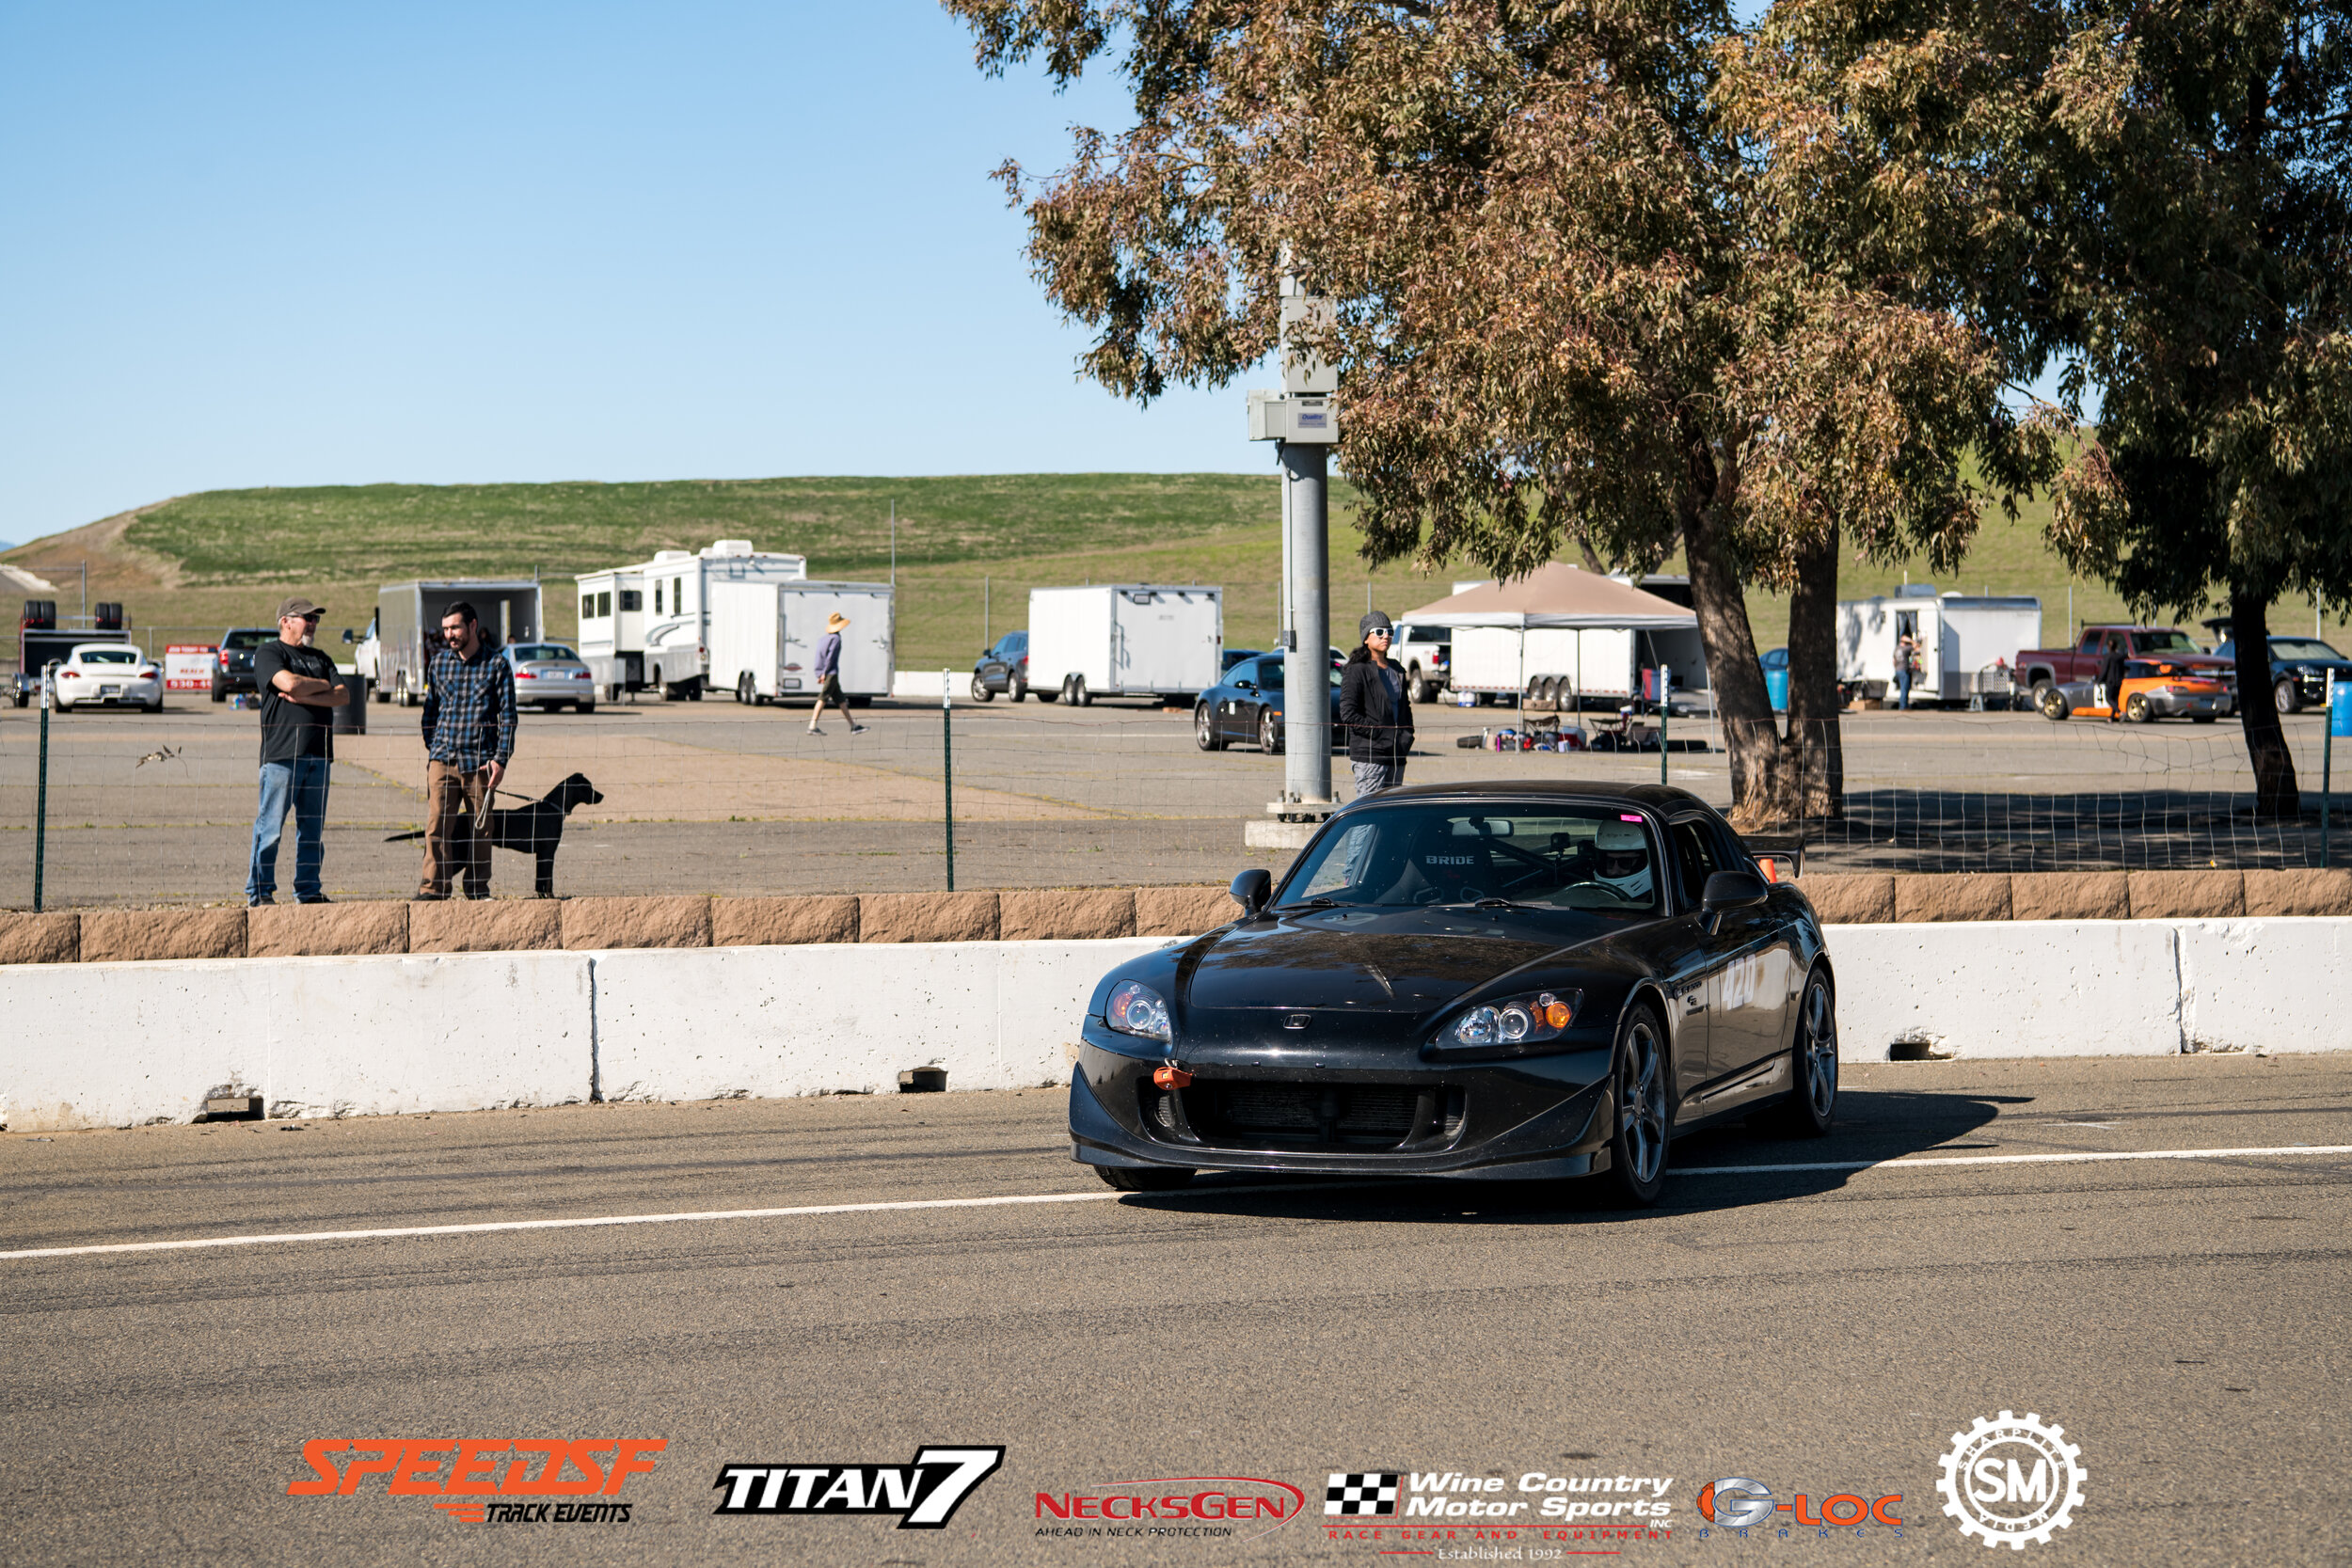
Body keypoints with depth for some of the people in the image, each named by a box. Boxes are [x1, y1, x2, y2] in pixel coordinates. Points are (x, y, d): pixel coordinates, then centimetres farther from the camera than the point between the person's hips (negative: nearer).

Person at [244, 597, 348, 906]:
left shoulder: (320, 659, 22)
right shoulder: (268, 653, 2)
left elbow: (343, 696, 8)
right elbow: (289, 683, -16)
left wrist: (305, 696, -7)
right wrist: (323, 686, 2)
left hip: (319, 754, 6)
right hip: (281, 753, -6)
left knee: (313, 829, 7)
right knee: (271, 826, -7)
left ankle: (308, 890, 13)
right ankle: (259, 891, -2)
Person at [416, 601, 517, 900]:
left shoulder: (497, 665, 2)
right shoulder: (439, 663, 11)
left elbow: (507, 715, 1)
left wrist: (500, 758, -7)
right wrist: (431, 750, 14)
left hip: (479, 760, -2)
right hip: (442, 759, 2)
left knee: (480, 827, 4)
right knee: (437, 824, -9)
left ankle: (478, 887, 16)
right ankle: (434, 886, -7)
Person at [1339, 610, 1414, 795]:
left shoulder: (1396, 671, 18)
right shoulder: (1357, 671, -5)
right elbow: (1348, 714, -13)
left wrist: (1407, 735, 9)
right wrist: (1379, 734, -15)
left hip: (1396, 756, 7)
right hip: (1369, 755, -7)